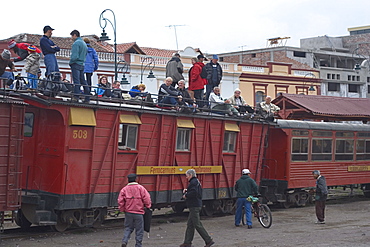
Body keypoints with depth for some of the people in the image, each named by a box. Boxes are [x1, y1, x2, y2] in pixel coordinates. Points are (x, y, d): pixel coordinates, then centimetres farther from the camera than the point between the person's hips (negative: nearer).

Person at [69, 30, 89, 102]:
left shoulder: (76, 43, -11)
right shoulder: (84, 43, 18)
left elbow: (75, 56, -19)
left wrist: (70, 62, -5)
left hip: (76, 64, -8)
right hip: (82, 65, 8)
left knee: (76, 81, -11)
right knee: (83, 81, 10)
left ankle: (76, 97, -16)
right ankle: (87, 98, 10)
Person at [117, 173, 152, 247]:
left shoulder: (124, 189, 0)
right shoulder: (140, 188, -6)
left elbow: (120, 201, -2)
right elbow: (147, 199, -11)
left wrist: (122, 209, 12)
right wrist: (148, 206, 7)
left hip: (128, 212, 3)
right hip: (138, 213, -3)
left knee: (128, 228, 17)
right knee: (139, 230, 8)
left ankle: (124, 241, -3)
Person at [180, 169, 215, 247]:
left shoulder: (193, 182, -14)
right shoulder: (196, 181, 18)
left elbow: (194, 193, -27)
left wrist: (186, 195, -12)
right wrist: (186, 191, 11)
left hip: (194, 206, -11)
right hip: (196, 205, 11)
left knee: (197, 225, -8)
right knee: (190, 225, 12)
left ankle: (209, 240, -7)